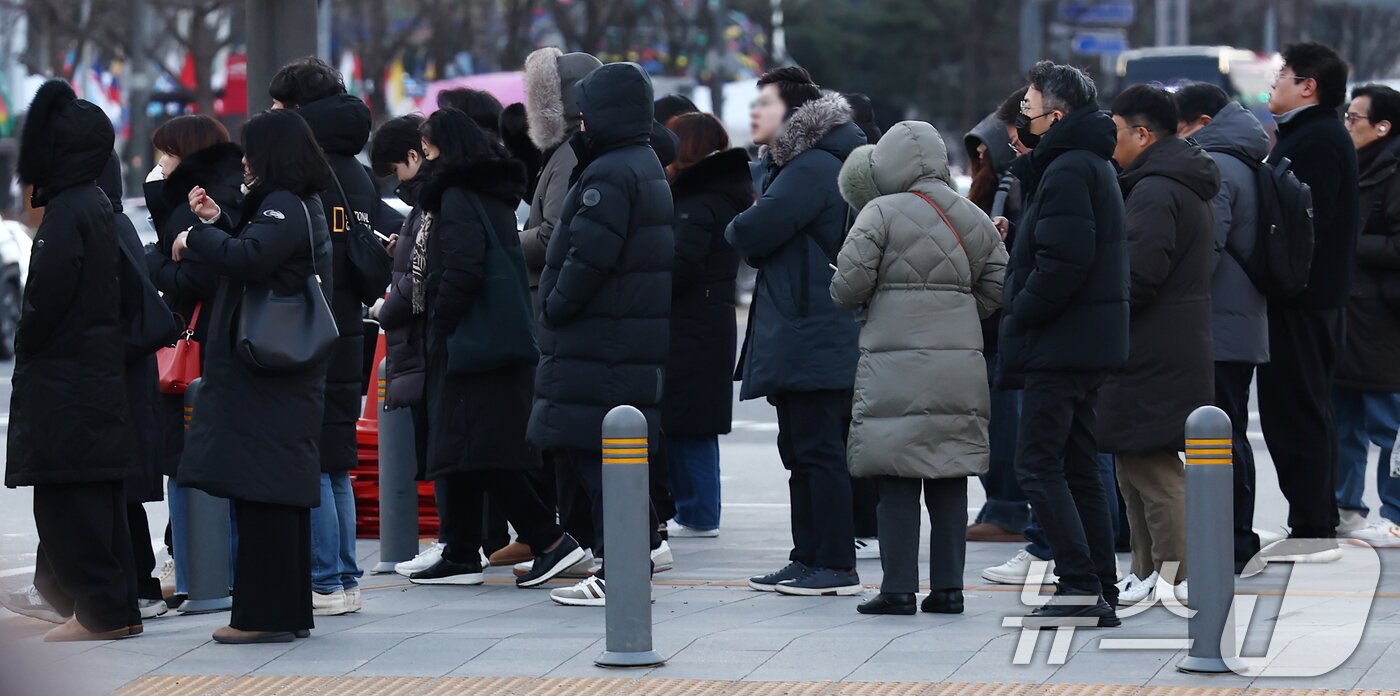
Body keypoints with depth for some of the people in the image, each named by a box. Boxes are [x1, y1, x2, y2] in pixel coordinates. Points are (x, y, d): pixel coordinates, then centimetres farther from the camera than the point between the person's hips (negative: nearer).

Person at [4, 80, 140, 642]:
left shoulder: (67, 212, -16)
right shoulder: (99, 206, 12)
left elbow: (46, 295, -19)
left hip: (64, 379, -9)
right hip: (101, 370, 9)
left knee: (68, 495, -6)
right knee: (97, 491, 13)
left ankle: (101, 609, -6)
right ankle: (117, 606, 16)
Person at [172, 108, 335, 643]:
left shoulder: (283, 207, -13)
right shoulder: (304, 207, 17)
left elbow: (248, 259, -28)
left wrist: (196, 238, -14)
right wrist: (217, 223, 14)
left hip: (262, 377, -11)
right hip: (287, 374, 11)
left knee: (260, 489, -10)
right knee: (283, 491, 13)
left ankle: (265, 614, -10)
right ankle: (291, 610, 17)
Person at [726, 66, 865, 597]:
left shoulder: (813, 168, -15)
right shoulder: (790, 165, 20)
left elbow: (751, 235, -20)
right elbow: (762, 245, 20)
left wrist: (737, 228, 1)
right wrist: (751, 235, 0)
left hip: (814, 335, -11)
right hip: (794, 337, 11)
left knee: (819, 450, -8)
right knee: (800, 451, 13)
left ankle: (836, 566, -7)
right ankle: (809, 559, 18)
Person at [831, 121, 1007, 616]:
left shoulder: (881, 213, -6)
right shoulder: (974, 219, 10)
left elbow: (848, 286, -9)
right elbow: (997, 288, 10)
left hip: (895, 363, -5)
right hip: (960, 365, 5)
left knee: (897, 483, -1)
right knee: (949, 482, 9)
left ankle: (899, 588, -3)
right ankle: (948, 588, 9)